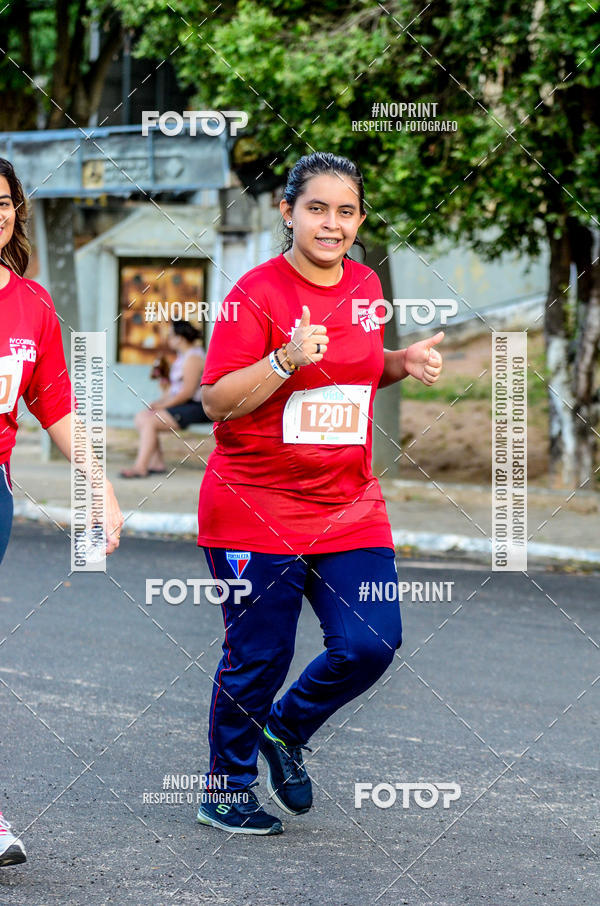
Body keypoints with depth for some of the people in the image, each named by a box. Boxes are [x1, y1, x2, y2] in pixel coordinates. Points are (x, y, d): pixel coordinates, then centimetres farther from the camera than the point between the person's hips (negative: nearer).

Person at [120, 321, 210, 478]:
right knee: (141, 417, 4)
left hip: (195, 407, -11)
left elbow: (187, 391, -21)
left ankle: (140, 467, -23)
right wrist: (160, 401, 6)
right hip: (182, 405, 11)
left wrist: (163, 405, -16)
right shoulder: (182, 356, 18)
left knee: (150, 422, -22)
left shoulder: (193, 357, -15)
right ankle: (157, 463, 0)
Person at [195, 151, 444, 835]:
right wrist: (286, 359, -28)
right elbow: (218, 401, -14)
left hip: (348, 508, 5)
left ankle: (286, 730, 22)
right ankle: (225, 792, 23)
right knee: (257, 658, 2)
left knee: (369, 644, -6)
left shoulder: (365, 286, 8)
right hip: (256, 511, -5)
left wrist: (405, 362, 5)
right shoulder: (256, 293, -11)